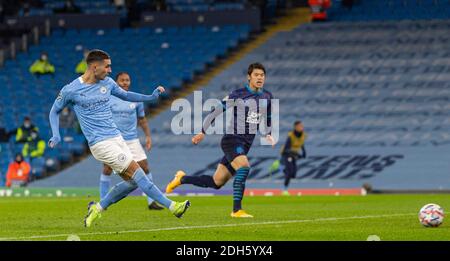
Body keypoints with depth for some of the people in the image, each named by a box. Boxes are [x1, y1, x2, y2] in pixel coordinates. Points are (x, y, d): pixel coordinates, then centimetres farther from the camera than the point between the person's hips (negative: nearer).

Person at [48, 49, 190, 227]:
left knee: (132, 182, 2)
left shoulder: (107, 83, 7)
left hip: (116, 139, 7)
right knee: (136, 173, -14)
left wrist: (151, 97, 11)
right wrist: (56, 135, -7)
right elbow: (54, 111, 6)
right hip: (101, 143, -7)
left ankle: (98, 208, 17)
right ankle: (171, 206, -14)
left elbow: (125, 95, 23)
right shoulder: (70, 90, -8)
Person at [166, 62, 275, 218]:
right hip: (232, 139, -6)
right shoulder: (238, 95, -8)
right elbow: (216, 110, -2)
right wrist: (203, 132, -2)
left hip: (245, 146, 7)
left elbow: (268, 119, 25)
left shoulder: (267, 97, 9)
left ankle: (182, 179, 31)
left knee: (216, 183, 9)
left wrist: (268, 135, 5)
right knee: (244, 167, -33)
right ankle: (237, 210, -32)